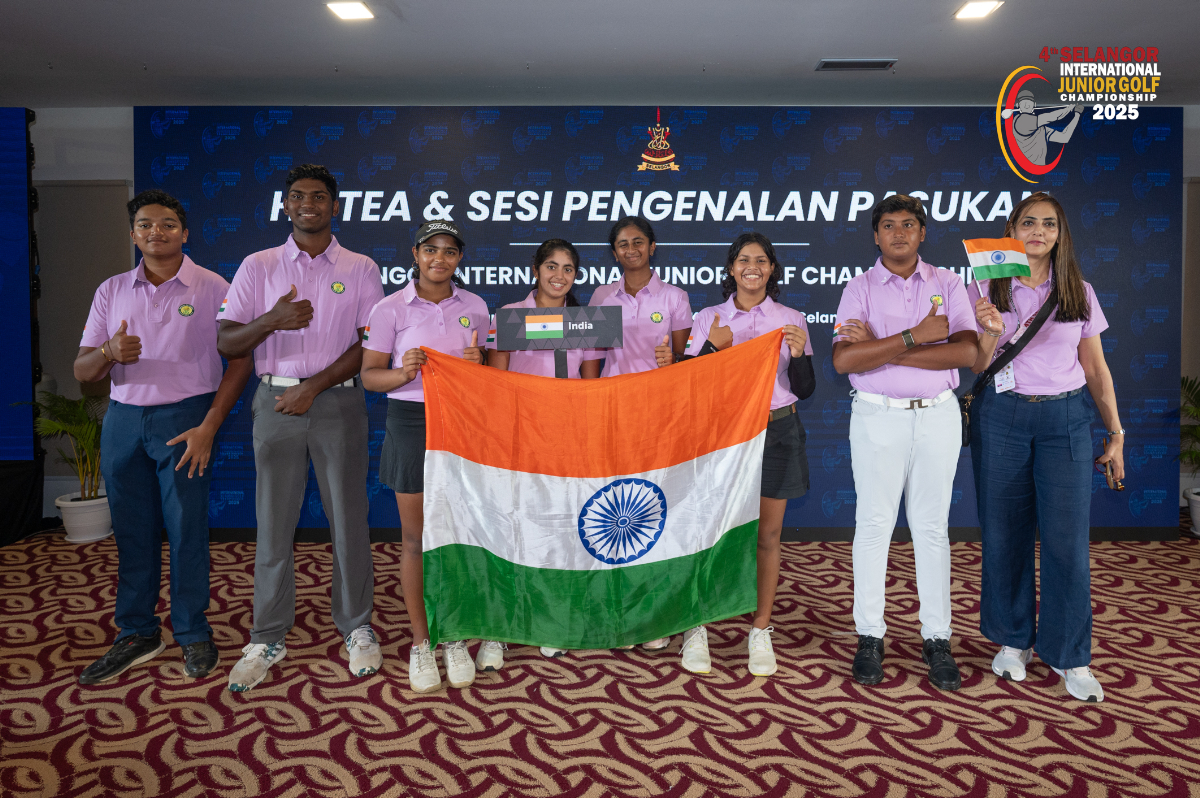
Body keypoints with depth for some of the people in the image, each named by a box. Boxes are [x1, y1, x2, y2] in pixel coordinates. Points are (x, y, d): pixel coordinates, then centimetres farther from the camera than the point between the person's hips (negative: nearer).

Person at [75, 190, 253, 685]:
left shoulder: (212, 289, 0)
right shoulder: (111, 291, 11)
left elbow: (240, 360, -4)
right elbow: (82, 371, 10)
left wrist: (208, 427, -12)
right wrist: (109, 353, -15)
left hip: (184, 419, -4)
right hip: (123, 419, 4)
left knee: (187, 529, -2)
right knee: (132, 531, 7)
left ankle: (193, 635, 12)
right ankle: (137, 635, 20)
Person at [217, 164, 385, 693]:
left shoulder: (360, 269, 7)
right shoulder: (258, 267, 10)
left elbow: (370, 344, -1)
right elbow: (227, 343, 5)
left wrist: (313, 386, -10)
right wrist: (271, 321, -15)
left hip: (338, 400, -1)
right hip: (276, 401, 1)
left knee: (348, 518, 2)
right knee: (273, 521, 3)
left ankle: (357, 629, 16)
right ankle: (267, 640, 15)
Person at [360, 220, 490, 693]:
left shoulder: (475, 307, 7)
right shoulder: (391, 309, -2)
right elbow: (369, 375, -1)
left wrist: (477, 365, -9)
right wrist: (403, 374, -22)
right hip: (411, 423, -2)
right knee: (416, 538, 5)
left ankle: (455, 638, 22)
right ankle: (421, 643, 19)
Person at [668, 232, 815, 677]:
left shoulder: (792, 321, 6)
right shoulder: (708, 319, 6)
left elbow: (805, 390, 5)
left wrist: (799, 355, -14)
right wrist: (711, 347, -13)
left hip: (776, 430, 1)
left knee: (767, 534, 5)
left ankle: (760, 632, 17)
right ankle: (696, 629, 10)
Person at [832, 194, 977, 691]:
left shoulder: (947, 284, 6)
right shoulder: (859, 288, 2)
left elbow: (967, 351, -10)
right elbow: (843, 360, -13)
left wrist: (881, 348, -14)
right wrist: (914, 337, -17)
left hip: (938, 416, 1)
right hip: (878, 417, -1)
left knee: (932, 527, 7)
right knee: (874, 524, 3)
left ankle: (937, 638, 15)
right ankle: (870, 635, 13)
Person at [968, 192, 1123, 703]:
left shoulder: (1079, 293, 8)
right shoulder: (986, 288, 3)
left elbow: (1096, 368, 11)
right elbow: (977, 367, 1)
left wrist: (1116, 433, 8)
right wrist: (991, 332, -19)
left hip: (1066, 419, 1)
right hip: (1000, 417, -1)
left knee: (1067, 538, -3)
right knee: (1005, 534, 5)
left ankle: (1068, 655, 13)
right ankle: (1013, 641, 22)